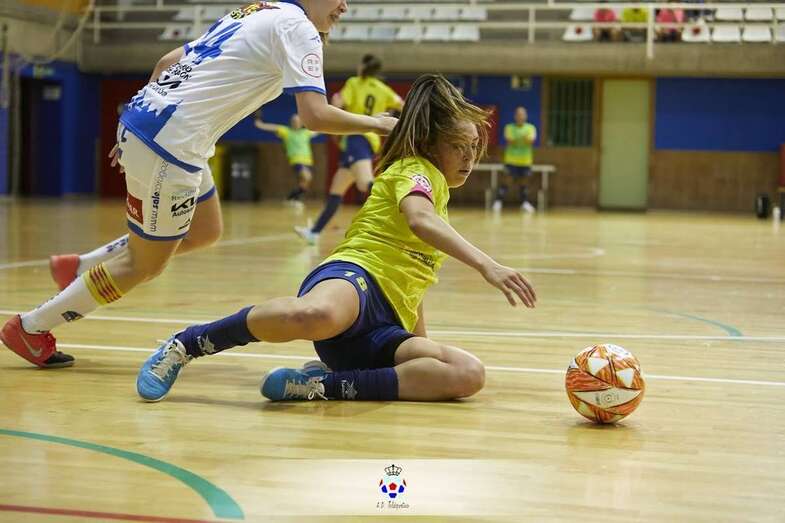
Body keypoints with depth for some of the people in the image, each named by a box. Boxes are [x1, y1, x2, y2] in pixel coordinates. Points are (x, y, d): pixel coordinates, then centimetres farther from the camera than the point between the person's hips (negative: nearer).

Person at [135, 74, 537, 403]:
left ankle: (324, 384, -23)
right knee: (316, 314, -46)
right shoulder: (416, 169, 7)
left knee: (469, 375, -20)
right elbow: (420, 220, -18)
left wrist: (424, 346, 33)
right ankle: (184, 345, -20)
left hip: (381, 333, 8)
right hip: (354, 277, -8)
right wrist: (486, 265, -29)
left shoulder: (437, 190, 34)